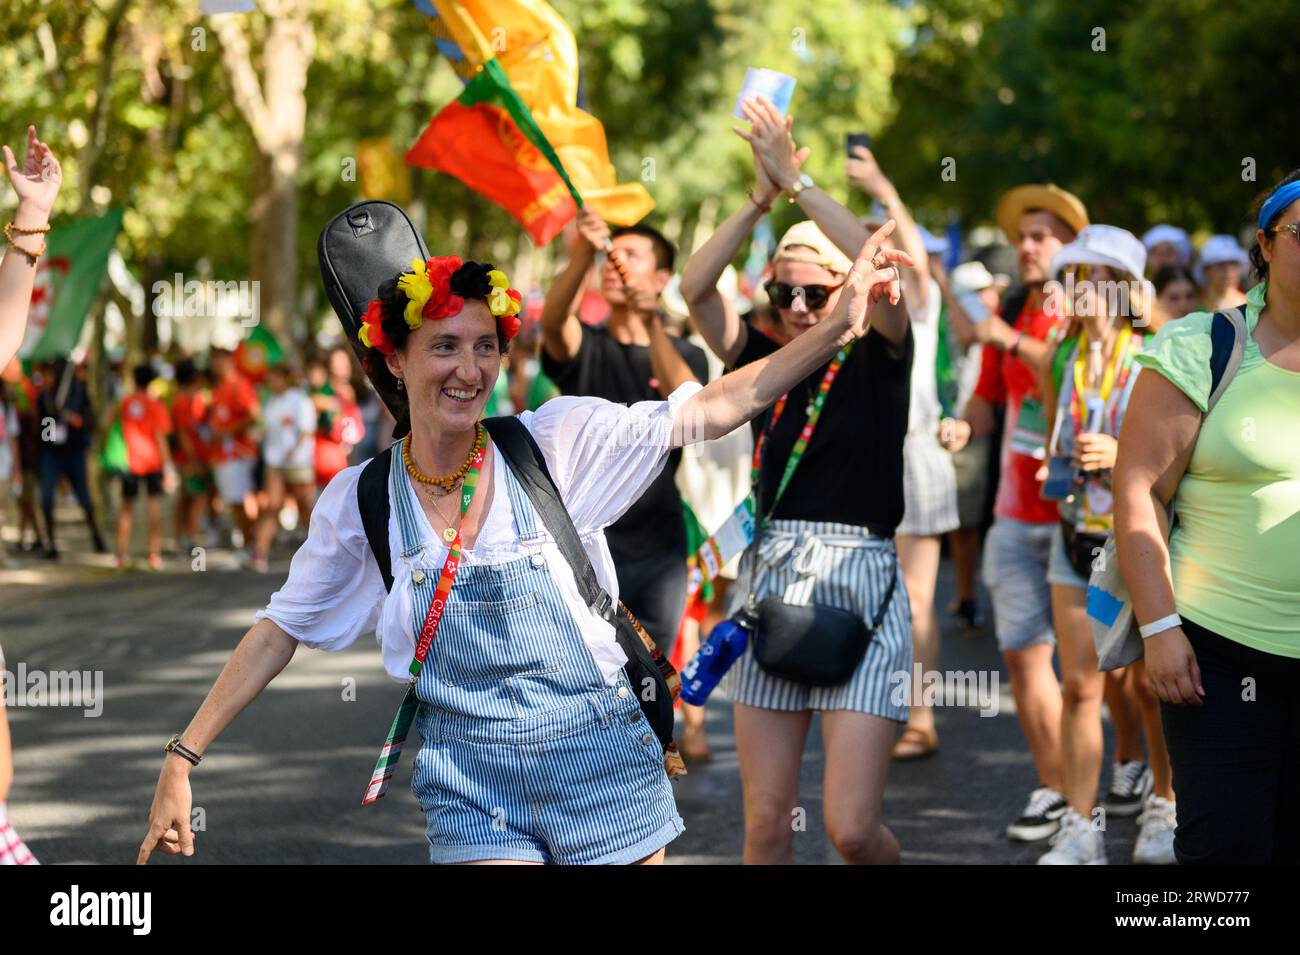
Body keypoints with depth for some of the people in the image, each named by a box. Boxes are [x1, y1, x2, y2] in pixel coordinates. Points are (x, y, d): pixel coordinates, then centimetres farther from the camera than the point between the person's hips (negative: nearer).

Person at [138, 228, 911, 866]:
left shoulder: (555, 442, -5)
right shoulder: (359, 501, -1)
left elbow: (713, 408, -9)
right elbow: (281, 631, 6)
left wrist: (838, 327, -19)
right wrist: (183, 759, 3)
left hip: (600, 757, 0)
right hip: (471, 780, 0)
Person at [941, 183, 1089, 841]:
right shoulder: (1010, 313, 12)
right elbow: (989, 397, 20)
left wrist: (1016, 342, -25)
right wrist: (965, 425, -1)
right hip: (1016, 514, 5)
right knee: (1023, 653, 1)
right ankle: (1053, 789, 9)